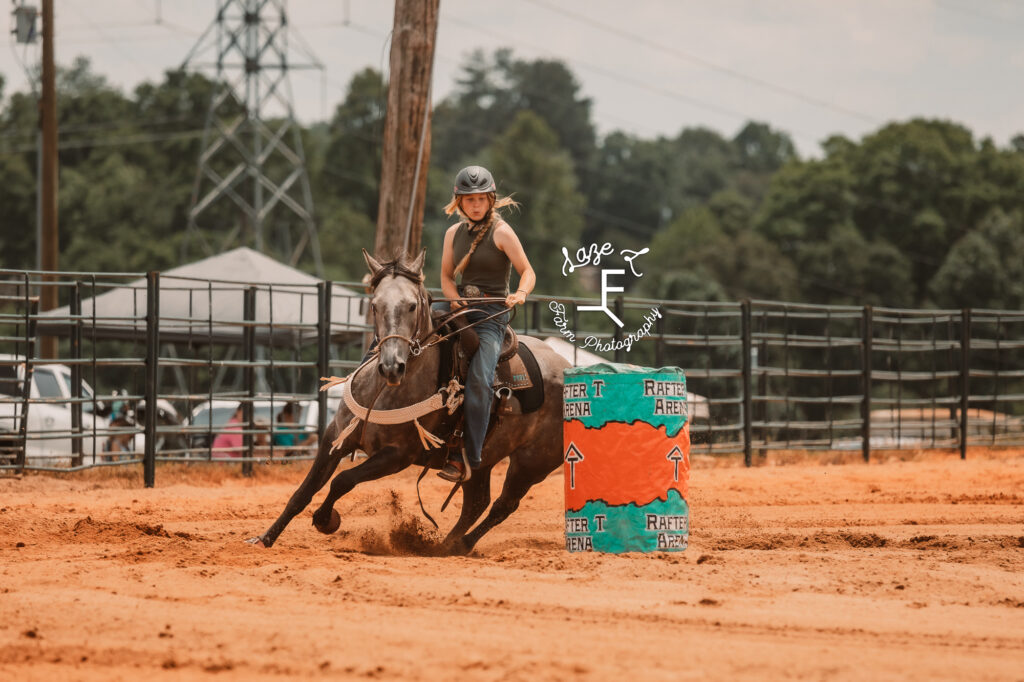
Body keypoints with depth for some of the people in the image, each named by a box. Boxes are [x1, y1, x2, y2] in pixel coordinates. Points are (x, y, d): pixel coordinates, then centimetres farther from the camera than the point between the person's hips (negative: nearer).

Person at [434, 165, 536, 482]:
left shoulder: (501, 232, -5)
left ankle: (467, 457, -23)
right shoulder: (454, 233, 10)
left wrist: (521, 293, -27)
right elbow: (446, 276, 15)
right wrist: (455, 300, -5)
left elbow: (528, 272, -6)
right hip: (460, 307, 6)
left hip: (492, 315, -6)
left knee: (479, 380, -22)